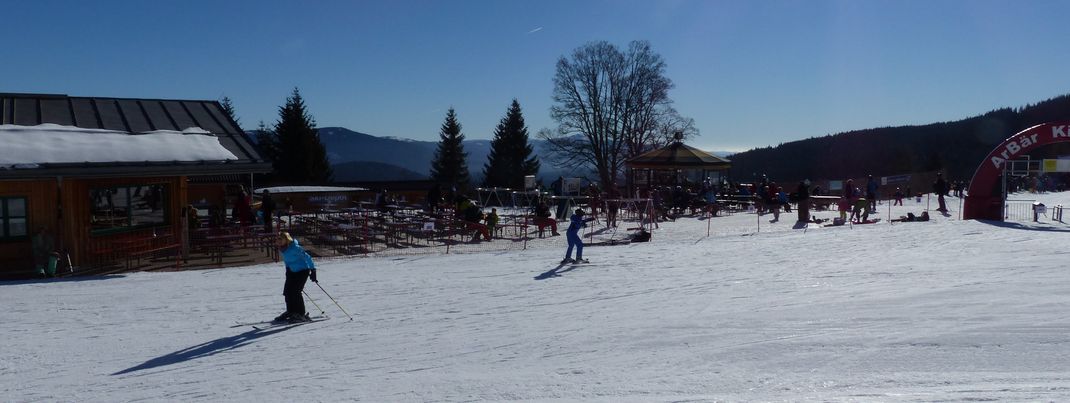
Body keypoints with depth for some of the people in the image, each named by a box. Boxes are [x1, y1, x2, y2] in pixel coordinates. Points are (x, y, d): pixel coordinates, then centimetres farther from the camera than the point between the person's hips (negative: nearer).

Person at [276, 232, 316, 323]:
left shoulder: (295, 248, -24)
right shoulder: (281, 249, 1)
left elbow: (307, 257, -22)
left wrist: (313, 271, -23)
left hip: (303, 270, -8)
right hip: (292, 271, 8)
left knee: (295, 292, -15)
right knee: (287, 291, 4)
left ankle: (302, 314, -6)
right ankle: (290, 312, 22)